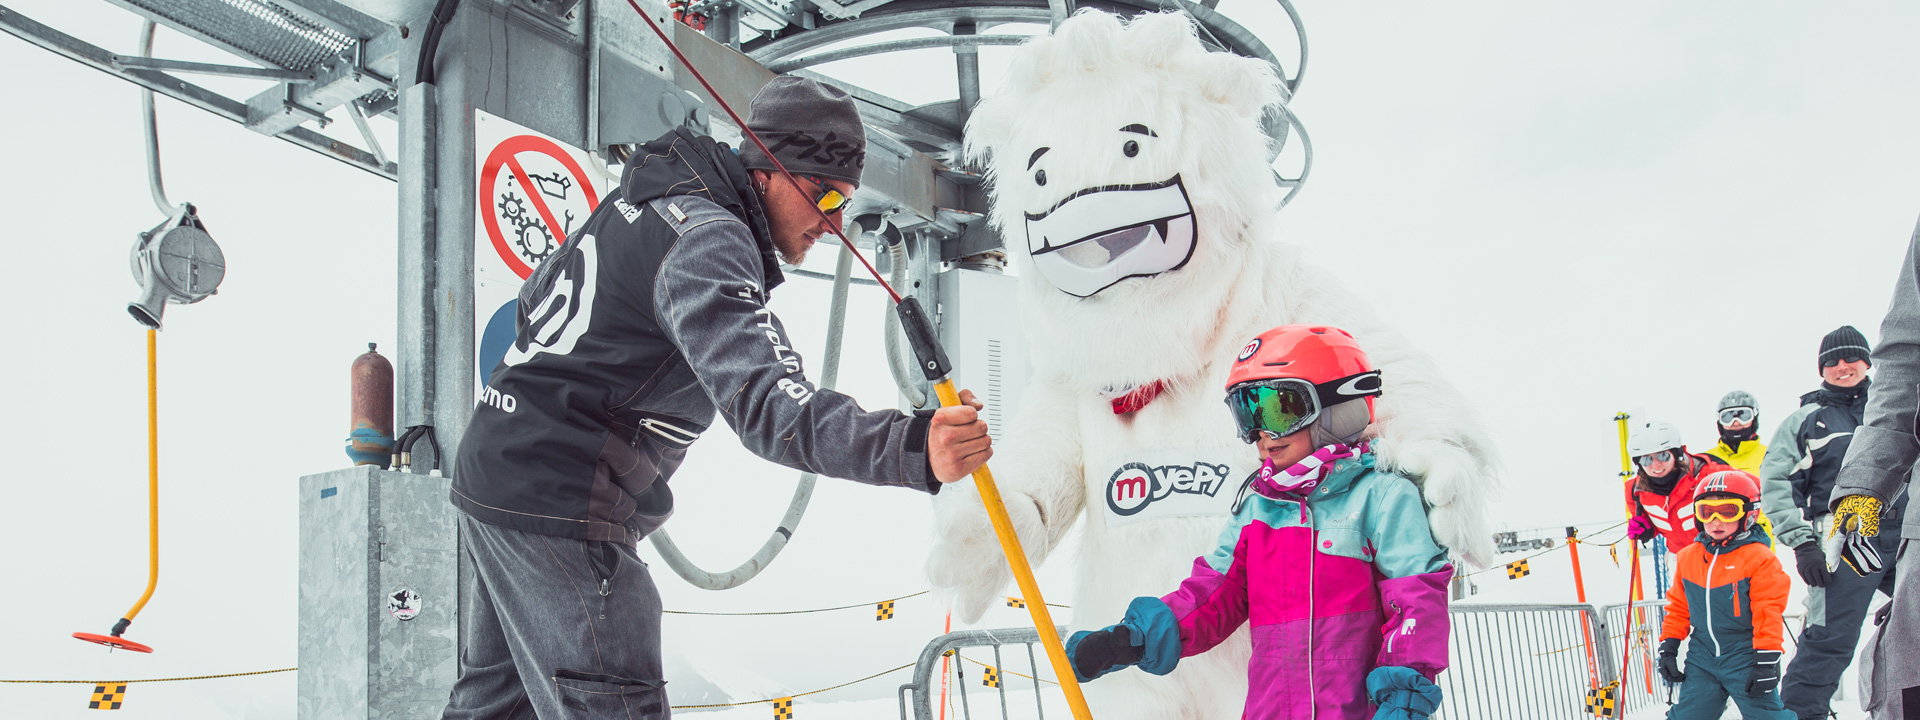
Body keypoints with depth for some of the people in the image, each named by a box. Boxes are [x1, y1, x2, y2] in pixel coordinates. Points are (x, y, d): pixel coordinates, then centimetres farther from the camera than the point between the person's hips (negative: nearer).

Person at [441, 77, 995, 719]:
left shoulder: (645, 198, 11)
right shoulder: (707, 238, -21)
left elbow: (535, 298, 25)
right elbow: (765, 402, -36)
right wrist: (910, 448, -48)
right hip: (558, 514, -11)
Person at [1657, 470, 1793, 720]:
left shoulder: (1759, 558, -9)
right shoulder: (1687, 558, 6)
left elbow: (1769, 613, -10)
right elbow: (1678, 607, 16)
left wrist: (1766, 660, -12)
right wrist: (1668, 647, 11)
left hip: (1745, 656, -4)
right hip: (1702, 658, 4)